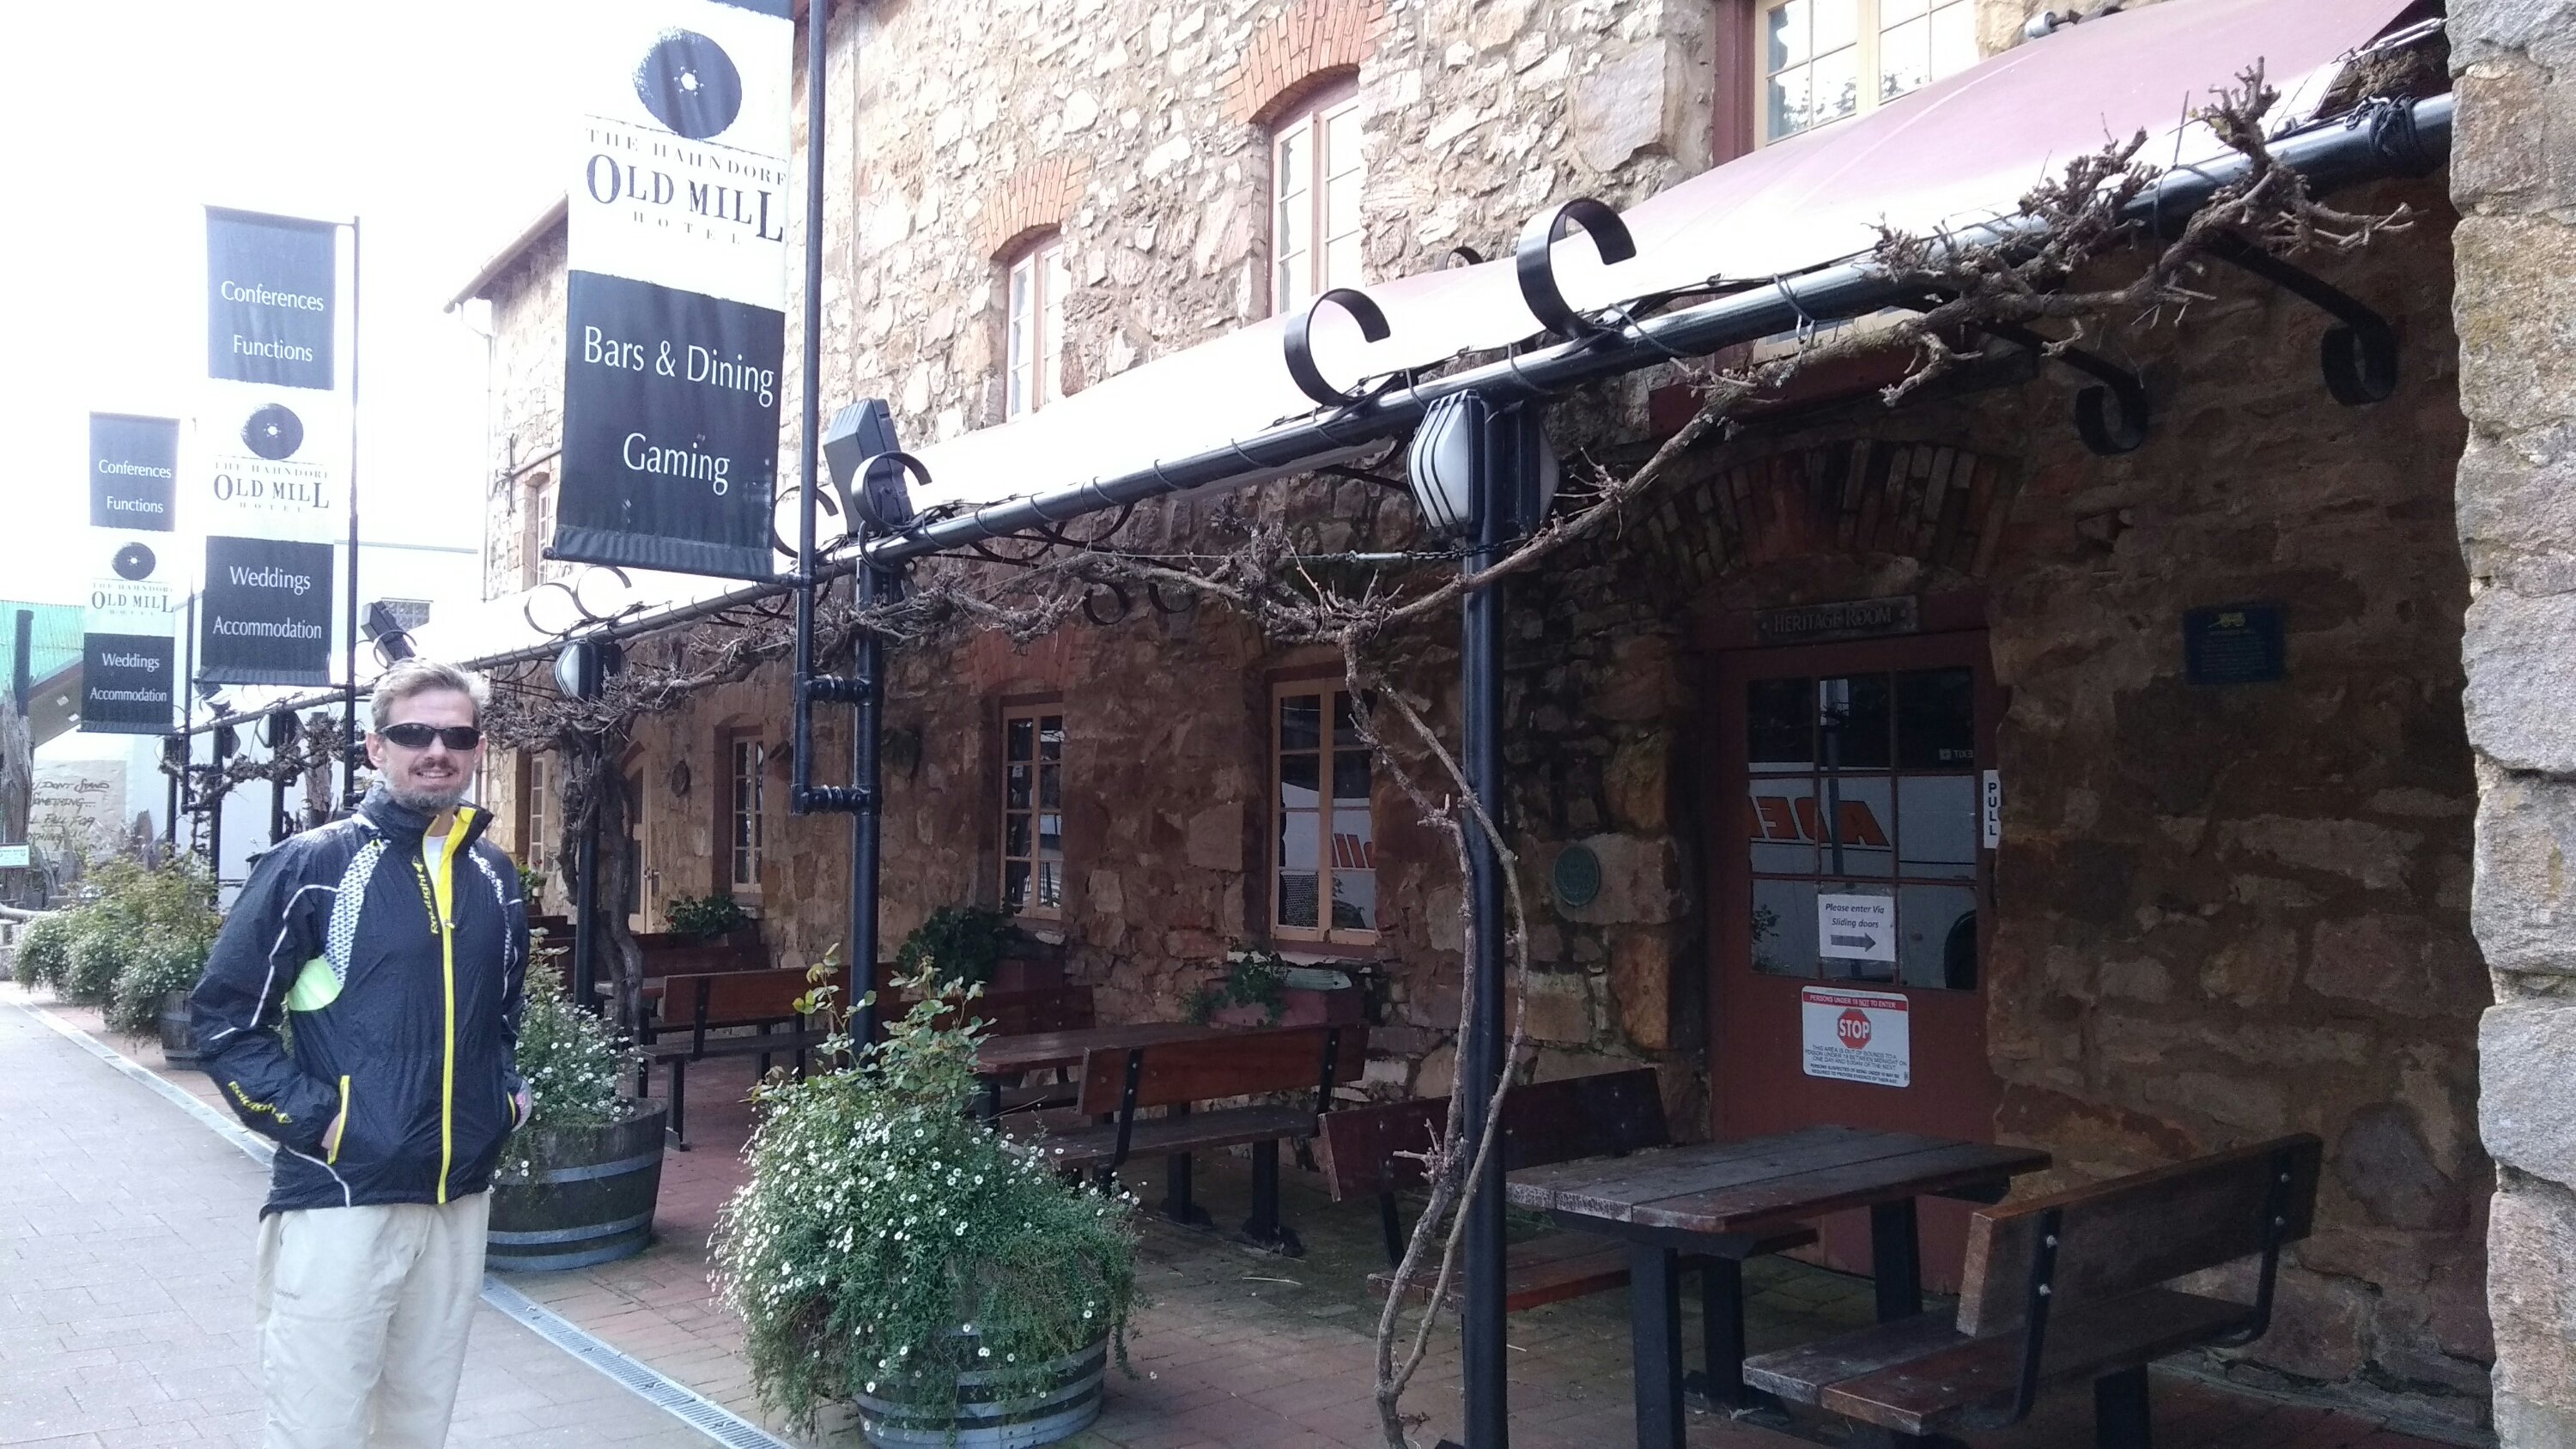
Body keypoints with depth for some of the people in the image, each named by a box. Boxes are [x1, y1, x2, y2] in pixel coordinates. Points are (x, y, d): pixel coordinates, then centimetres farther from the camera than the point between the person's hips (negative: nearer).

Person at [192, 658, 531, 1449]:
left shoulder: (495, 878, 10)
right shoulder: (312, 865, -7)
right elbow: (223, 1013, -5)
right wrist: (310, 1117, -12)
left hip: (460, 1202, 5)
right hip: (339, 1202, -5)